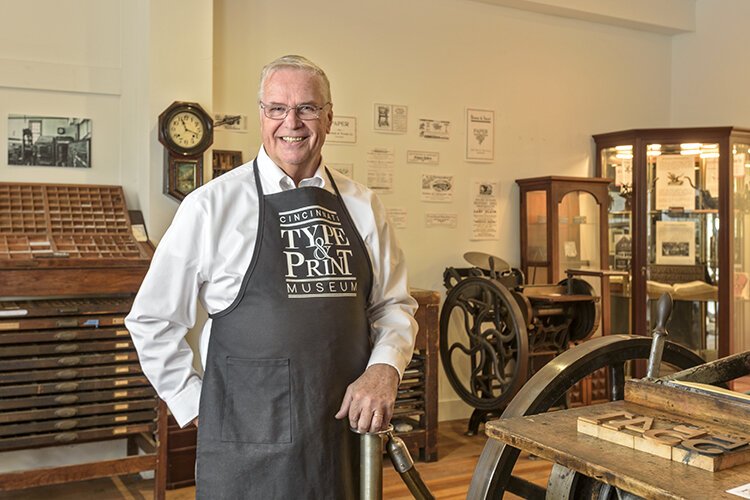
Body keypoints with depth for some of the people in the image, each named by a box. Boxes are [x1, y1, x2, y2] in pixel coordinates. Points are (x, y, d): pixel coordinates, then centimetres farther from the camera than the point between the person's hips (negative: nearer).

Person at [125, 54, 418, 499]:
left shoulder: (363, 206, 5)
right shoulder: (212, 205, -4)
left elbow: (395, 304, 12)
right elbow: (152, 320, 2)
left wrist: (385, 369, -6)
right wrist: (194, 406, 0)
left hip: (345, 430, 3)